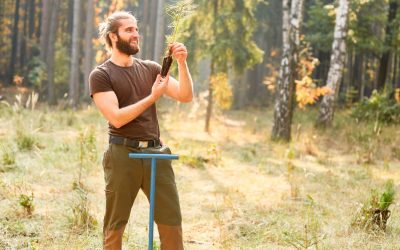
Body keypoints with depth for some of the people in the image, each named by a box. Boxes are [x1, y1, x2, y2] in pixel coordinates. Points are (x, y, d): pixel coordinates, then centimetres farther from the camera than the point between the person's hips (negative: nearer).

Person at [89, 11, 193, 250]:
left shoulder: (150, 68, 13)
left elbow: (186, 96, 5)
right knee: (116, 224, 4)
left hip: (156, 153, 4)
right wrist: (152, 97, -16)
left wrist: (182, 62, -8)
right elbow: (116, 118, -13)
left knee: (172, 220, 3)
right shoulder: (101, 75, -2)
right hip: (123, 154, -4)